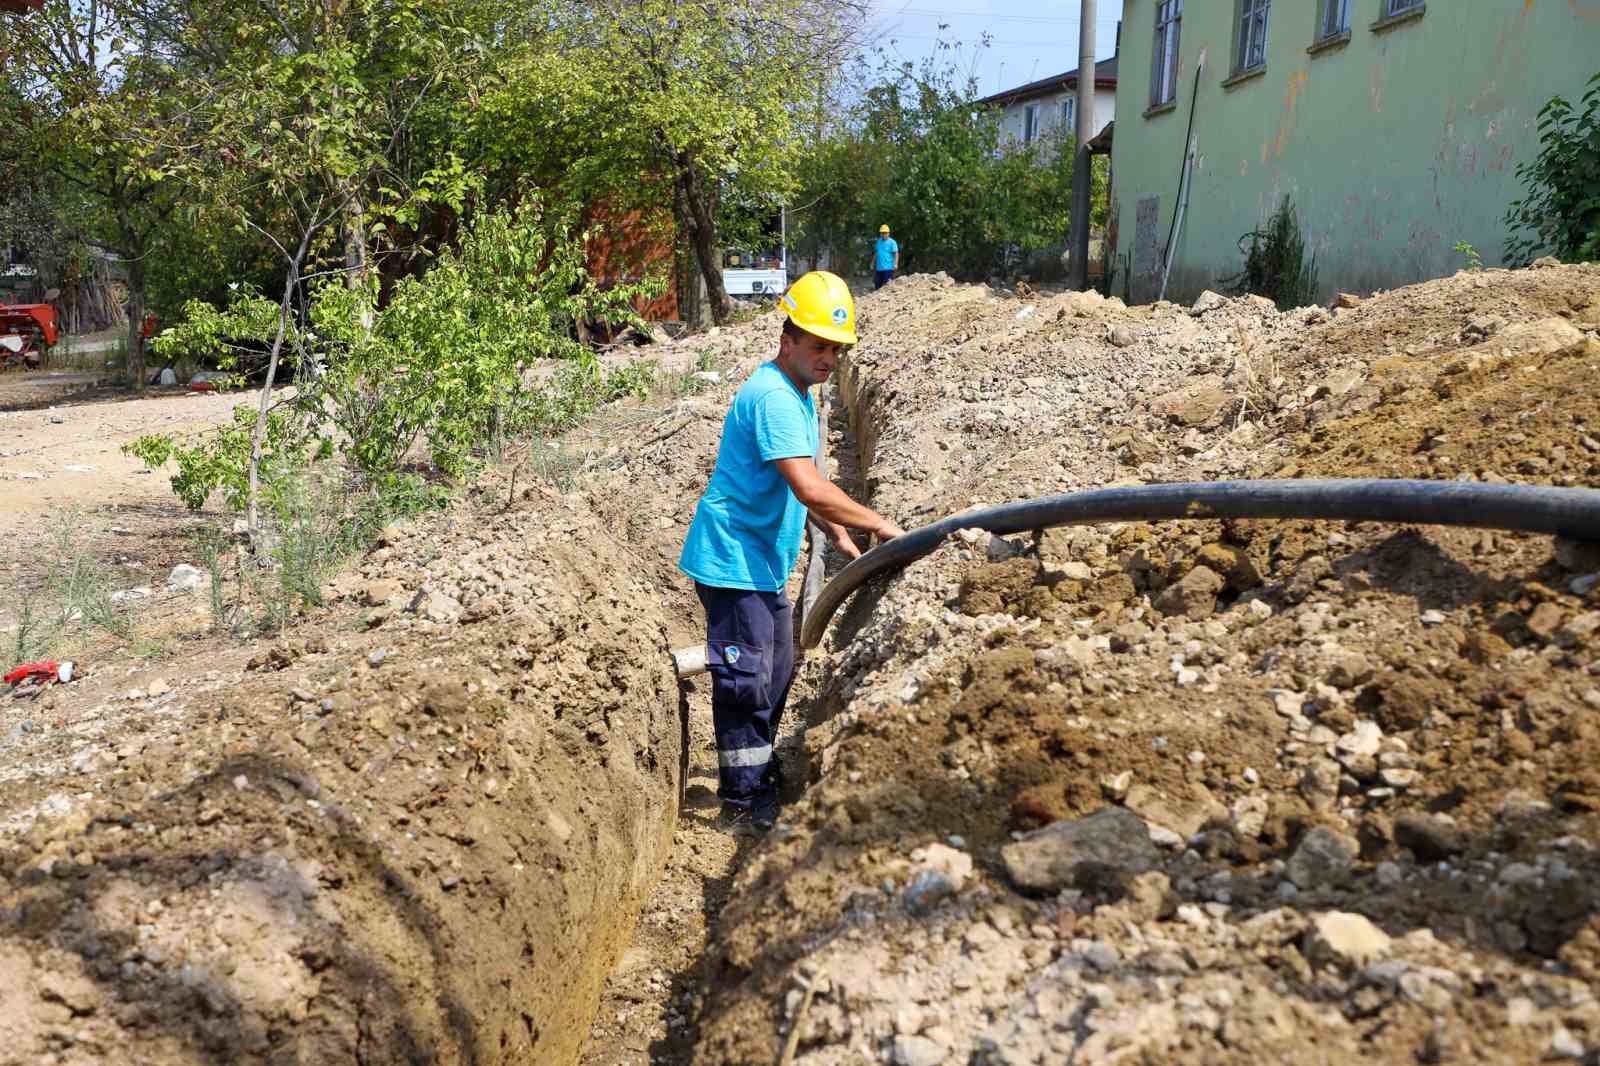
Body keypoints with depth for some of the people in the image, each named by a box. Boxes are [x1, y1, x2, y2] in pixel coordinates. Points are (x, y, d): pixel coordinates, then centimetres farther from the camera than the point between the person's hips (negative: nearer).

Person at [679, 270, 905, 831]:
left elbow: (803, 486, 22)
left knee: (776, 671, 18)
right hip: (733, 558, -11)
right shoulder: (773, 396, -22)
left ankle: (759, 771, 34)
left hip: (766, 561, 11)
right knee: (746, 676, -5)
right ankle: (742, 796, 7)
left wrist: (839, 536, 18)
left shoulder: (798, 394, 12)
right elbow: (810, 489, -30)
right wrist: (877, 523, -23)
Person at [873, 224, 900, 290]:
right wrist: (872, 264, 23)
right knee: (877, 286, 8)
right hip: (878, 268, 7)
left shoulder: (892, 242, -5)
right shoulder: (879, 241, 14)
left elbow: (896, 254, -10)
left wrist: (895, 264, -23)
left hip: (888, 268, -7)